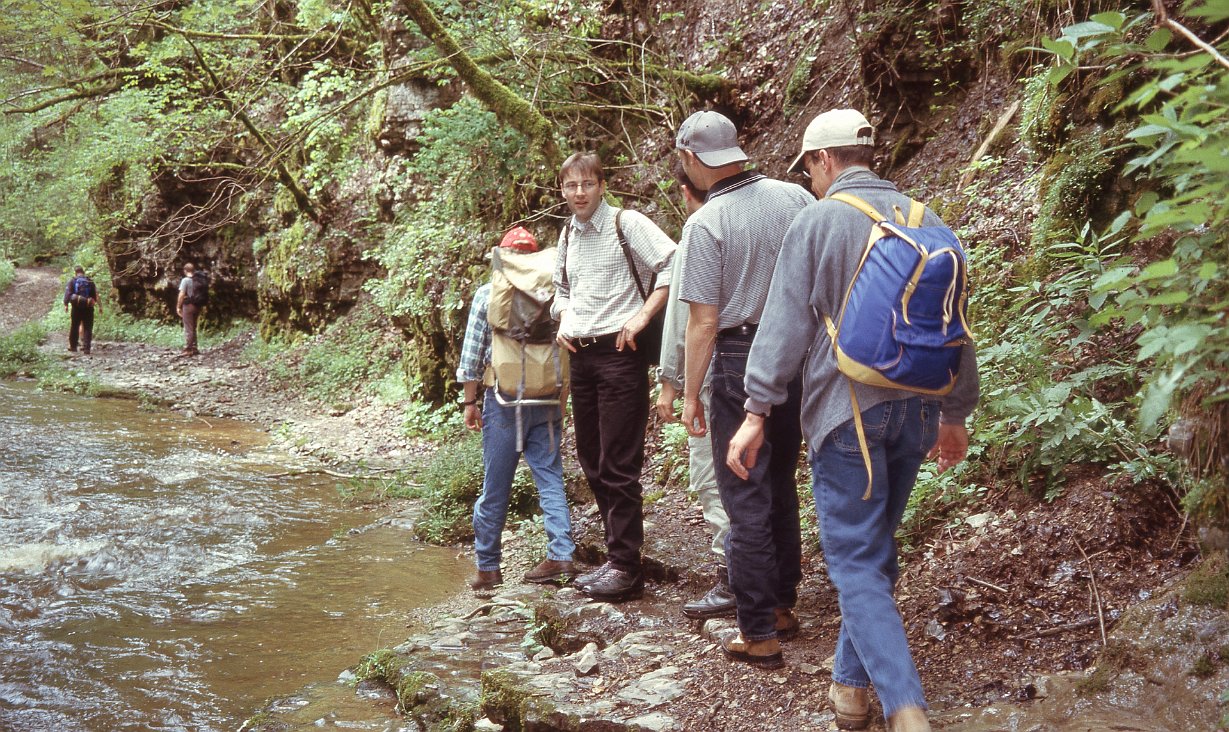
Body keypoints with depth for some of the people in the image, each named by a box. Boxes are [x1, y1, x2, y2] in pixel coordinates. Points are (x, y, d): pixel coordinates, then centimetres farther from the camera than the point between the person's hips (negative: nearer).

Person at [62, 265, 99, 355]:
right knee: (87, 328, 1)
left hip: (76, 307, -1)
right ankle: (86, 348, -7)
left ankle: (73, 346, 20)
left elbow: (68, 293, -8)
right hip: (88, 307, 1)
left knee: (74, 327, 12)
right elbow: (95, 295, 9)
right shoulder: (90, 282, 7)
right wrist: (99, 305, 19)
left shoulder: (72, 281, 0)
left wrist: (66, 304, -6)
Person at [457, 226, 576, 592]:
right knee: (550, 478, 7)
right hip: (547, 401, 2)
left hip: (505, 400, -2)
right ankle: (561, 555, -2)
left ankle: (488, 567, 14)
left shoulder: (487, 294, -2)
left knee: (495, 488, 6)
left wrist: (470, 401, 5)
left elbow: (472, 355, -2)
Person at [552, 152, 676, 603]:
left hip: (619, 351, -8)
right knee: (592, 463, 11)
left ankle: (625, 568, -1)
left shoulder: (627, 224, -7)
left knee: (618, 465, -7)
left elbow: (675, 268, -13)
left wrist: (642, 316, -16)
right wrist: (563, 323, 11)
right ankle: (617, 556, 22)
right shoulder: (568, 235, 15)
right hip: (581, 355, 8)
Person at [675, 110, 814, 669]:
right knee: (781, 486, 19)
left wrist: (689, 393, -5)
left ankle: (759, 634, 6)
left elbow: (704, 321, -14)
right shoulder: (795, 198, 0)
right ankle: (783, 606, 31)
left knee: (745, 500, 2)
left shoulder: (706, 223, -15)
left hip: (741, 360, -6)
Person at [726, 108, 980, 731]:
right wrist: (956, 413, 23)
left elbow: (784, 326, -10)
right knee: (875, 551, 17)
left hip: (845, 411, -5)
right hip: (915, 408, 6)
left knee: (856, 564, -3)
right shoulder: (924, 220, 9)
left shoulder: (817, 222, -6)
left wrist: (757, 412, -6)